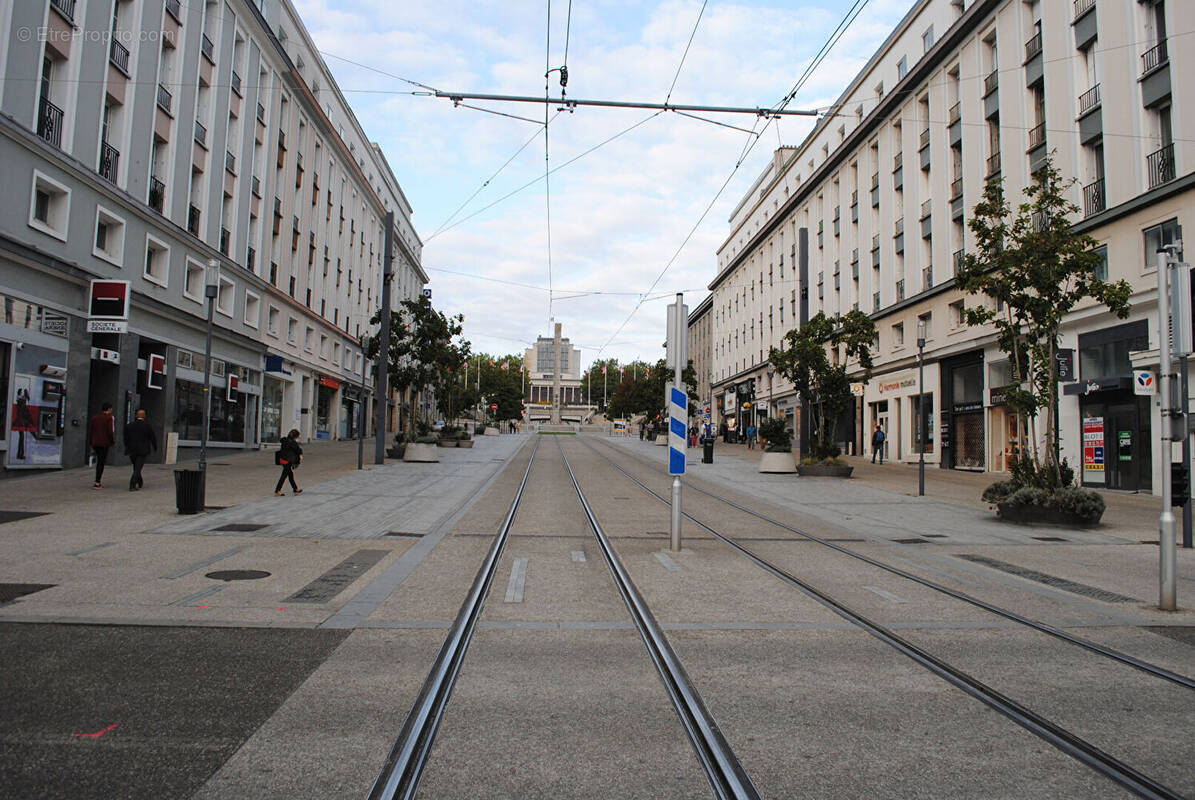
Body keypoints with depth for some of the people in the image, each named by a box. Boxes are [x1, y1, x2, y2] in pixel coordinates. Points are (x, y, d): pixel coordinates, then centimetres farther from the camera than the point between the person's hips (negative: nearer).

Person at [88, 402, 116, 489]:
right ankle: (97, 483, -4)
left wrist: (91, 443, 16)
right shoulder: (110, 418, -8)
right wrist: (113, 442, -1)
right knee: (101, 462, -2)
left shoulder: (95, 418, 10)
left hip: (95, 443, 6)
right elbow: (111, 431, -14)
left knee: (100, 461, 18)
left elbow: (90, 431, 10)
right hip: (104, 443, -6)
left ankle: (100, 481, 14)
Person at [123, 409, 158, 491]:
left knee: (136, 467, 19)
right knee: (138, 468, -3)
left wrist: (127, 448, 14)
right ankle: (132, 486, -12)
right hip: (143, 450, -4)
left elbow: (126, 439, 1)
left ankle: (140, 483, 35)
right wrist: (155, 447, 13)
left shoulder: (129, 425, 1)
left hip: (132, 450, 4)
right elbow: (153, 437, -3)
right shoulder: (148, 425, -7)